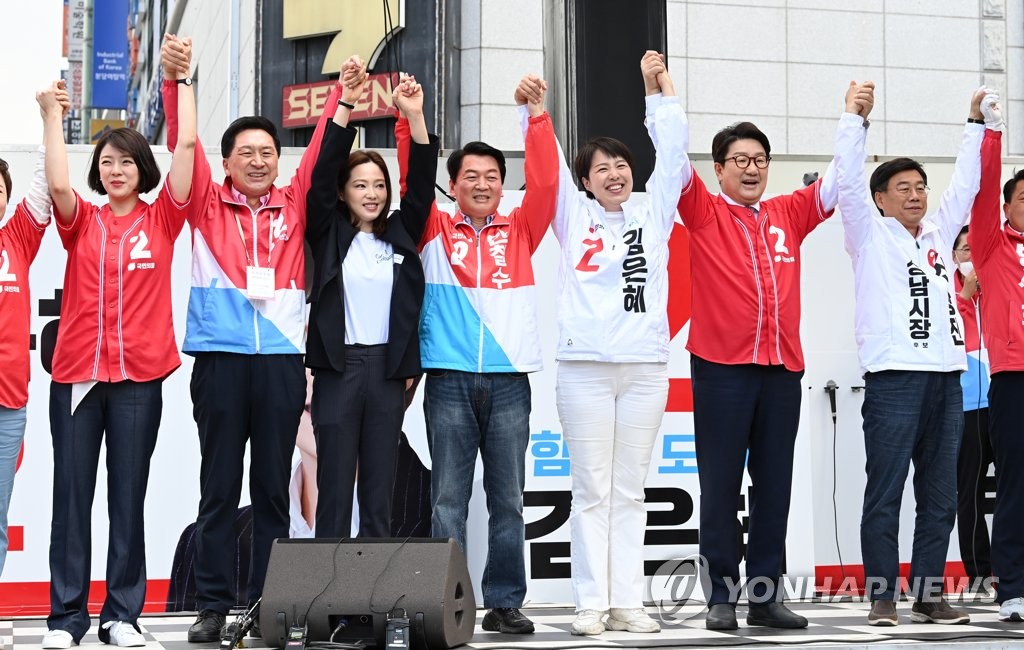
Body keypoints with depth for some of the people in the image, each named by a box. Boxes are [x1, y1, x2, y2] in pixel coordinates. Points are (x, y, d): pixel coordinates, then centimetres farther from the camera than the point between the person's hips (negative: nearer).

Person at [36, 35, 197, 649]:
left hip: (139, 377, -1)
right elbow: (58, 186, -14)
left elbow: (187, 144, -2)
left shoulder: (160, 220, 5)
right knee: (72, 495, 2)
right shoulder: (82, 220, 7)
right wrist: (53, 117, -10)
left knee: (129, 497, 4)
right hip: (77, 373, 1)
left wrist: (182, 80, 0)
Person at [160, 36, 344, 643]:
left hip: (282, 359, 2)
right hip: (221, 358, -1)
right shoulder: (208, 205, 7)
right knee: (219, 489, 3)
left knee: (273, 489, 6)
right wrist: (174, 80, -16)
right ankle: (213, 607, 6)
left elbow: (322, 152, 8)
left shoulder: (293, 205, 12)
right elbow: (183, 146, -3)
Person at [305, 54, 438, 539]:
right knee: (334, 486, -1)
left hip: (387, 368, 3)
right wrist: (345, 104, -14)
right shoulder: (330, 234, 3)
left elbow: (422, 184, 1)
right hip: (338, 366, -3)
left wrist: (414, 117, -10)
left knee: (379, 489, 7)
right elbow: (321, 175, -7)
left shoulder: (400, 235, 10)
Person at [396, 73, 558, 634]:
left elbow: (544, 180, 2)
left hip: (509, 379, 1)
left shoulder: (518, 231, 12)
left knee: (507, 499, 4)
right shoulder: (435, 231, 10)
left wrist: (534, 114, -7)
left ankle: (505, 603, 9)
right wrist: (409, 122, -13)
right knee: (448, 499, 0)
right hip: (450, 378, -1)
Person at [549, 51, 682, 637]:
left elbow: (672, 153, 10)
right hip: (586, 368, -2)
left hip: (645, 369, 2)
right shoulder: (574, 217, 8)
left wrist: (660, 88, 9)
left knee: (630, 492, 6)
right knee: (591, 492, -1)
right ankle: (592, 604, 2)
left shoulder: (653, 214, 12)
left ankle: (628, 602, 8)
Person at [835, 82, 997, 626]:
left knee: (940, 497, 6)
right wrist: (854, 117, -9)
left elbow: (964, 184, 26)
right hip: (893, 378, -6)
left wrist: (975, 125, 27)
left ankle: (928, 595, 12)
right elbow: (848, 181, -6)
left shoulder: (938, 233, 21)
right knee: (885, 495, -4)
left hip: (946, 378, 6)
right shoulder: (871, 235, 5)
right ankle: (882, 597, 0)